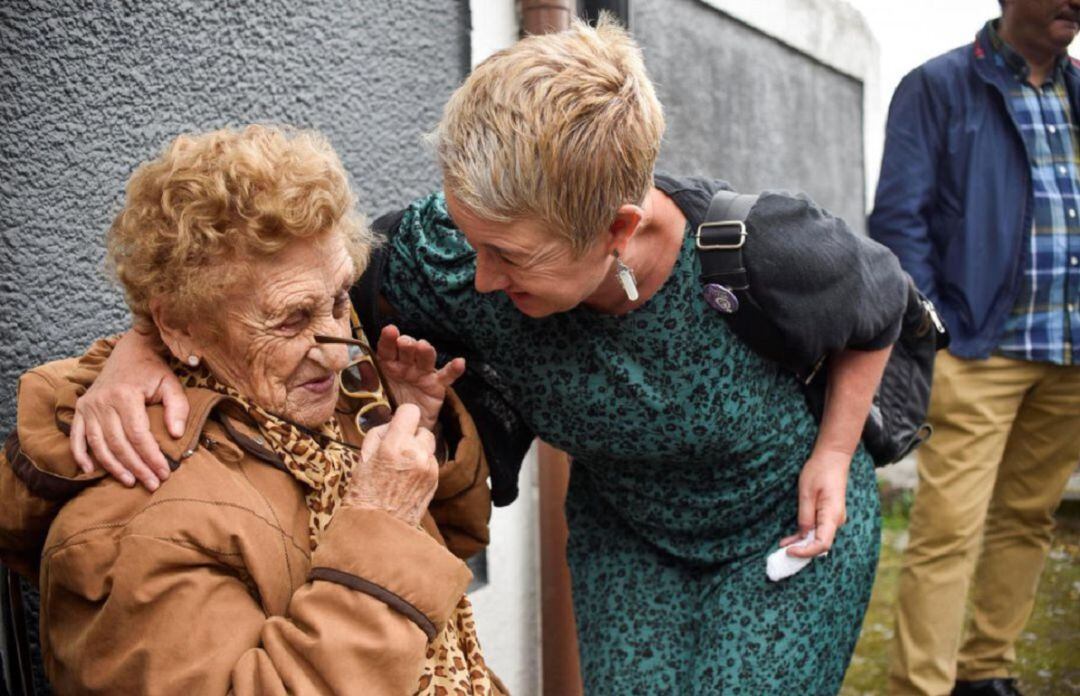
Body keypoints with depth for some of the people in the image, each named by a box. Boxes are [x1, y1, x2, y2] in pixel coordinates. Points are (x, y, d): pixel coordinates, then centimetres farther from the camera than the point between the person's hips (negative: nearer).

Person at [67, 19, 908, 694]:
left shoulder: (772, 256, -33)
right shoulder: (447, 257, -30)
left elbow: (881, 303, -9)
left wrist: (833, 453, -13)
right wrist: (146, 345, -34)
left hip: (789, 527, -1)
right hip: (625, 534, 2)